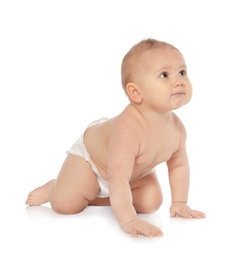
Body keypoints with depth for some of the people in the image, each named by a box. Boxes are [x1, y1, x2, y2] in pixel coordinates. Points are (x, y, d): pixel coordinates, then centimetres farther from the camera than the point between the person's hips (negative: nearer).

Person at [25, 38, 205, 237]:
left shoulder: (176, 128, -25)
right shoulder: (128, 129, -48)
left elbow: (179, 165, -6)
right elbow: (118, 179, -47)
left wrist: (179, 203, -8)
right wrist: (128, 220, -50)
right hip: (90, 153, -6)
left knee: (151, 203, -4)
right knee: (65, 205, -12)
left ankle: (95, 197, 13)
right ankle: (53, 187, 24)